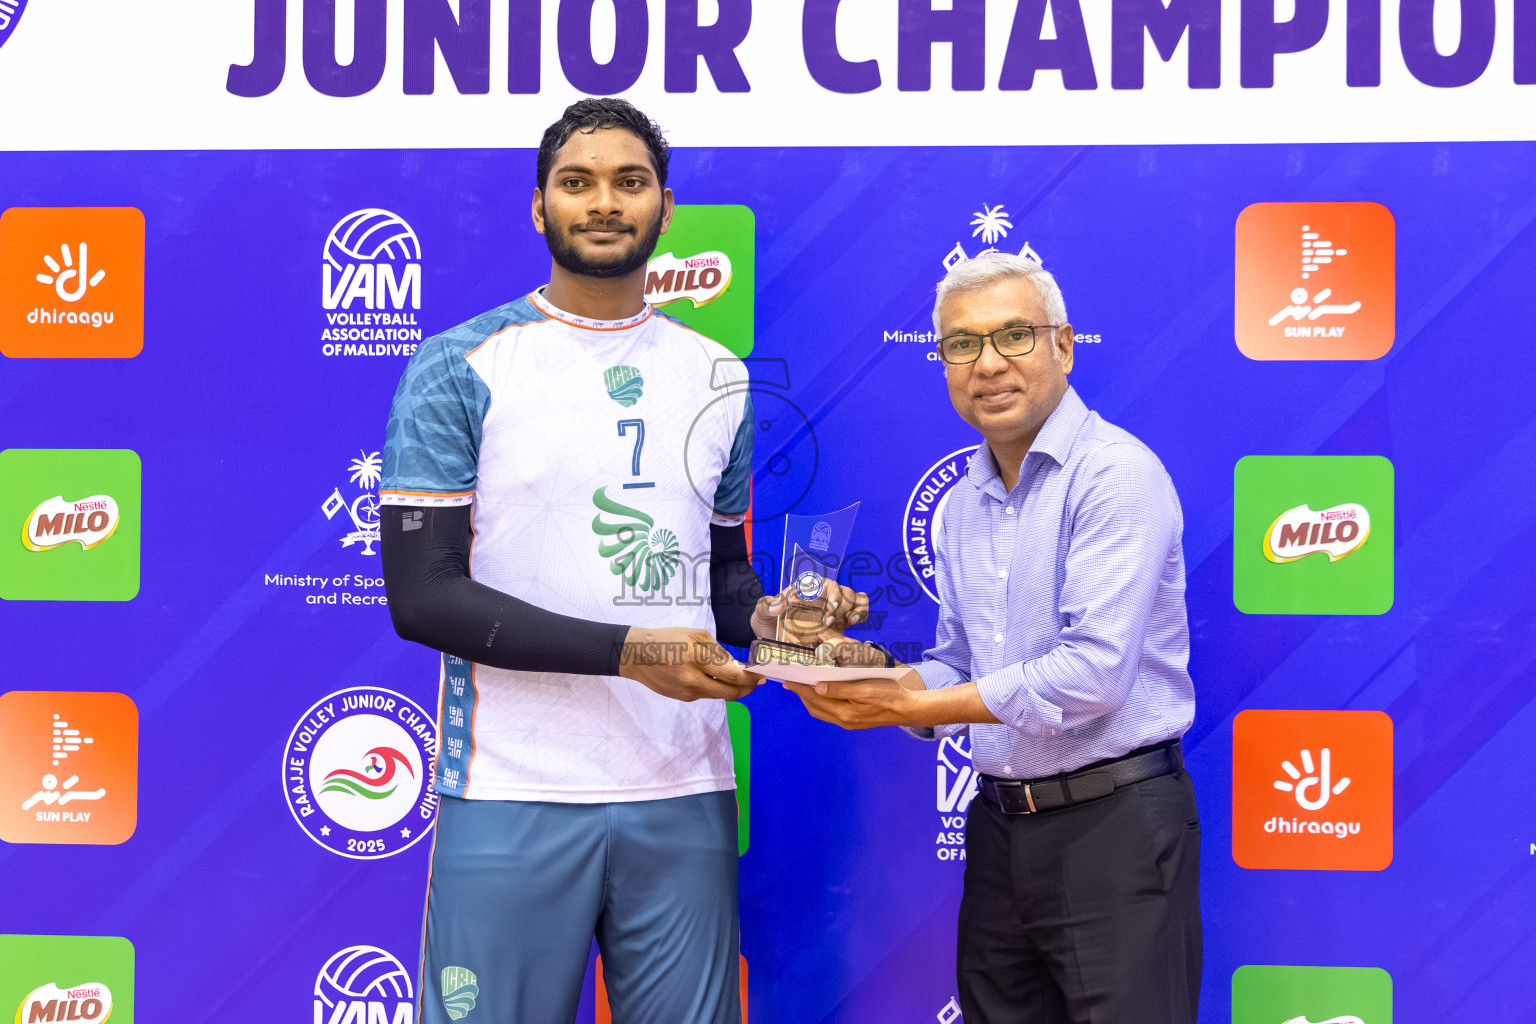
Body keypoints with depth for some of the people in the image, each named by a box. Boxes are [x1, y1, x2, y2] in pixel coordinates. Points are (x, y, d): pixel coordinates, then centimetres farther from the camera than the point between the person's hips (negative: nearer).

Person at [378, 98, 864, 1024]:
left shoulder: (718, 379, 11)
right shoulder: (460, 369, -2)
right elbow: (423, 595, -9)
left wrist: (763, 614, -4)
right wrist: (630, 651, -16)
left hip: (686, 792, 4)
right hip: (514, 795, -3)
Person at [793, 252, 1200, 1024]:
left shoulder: (1115, 475, -14)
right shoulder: (961, 507, 13)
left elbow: (1093, 671, -22)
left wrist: (908, 707, -18)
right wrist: (876, 677, -4)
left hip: (1111, 822, -8)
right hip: (999, 825, 8)